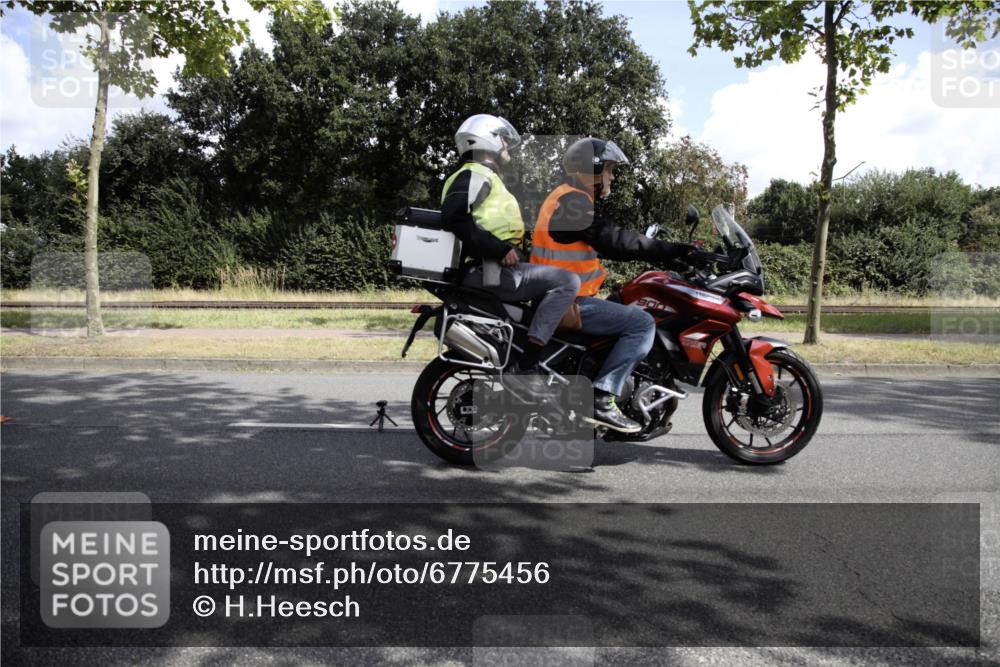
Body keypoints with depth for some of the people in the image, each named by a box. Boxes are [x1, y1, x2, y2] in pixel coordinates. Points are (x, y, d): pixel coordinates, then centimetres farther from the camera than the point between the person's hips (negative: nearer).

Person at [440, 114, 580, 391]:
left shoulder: (486, 177, 27)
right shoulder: (475, 174, -5)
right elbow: (453, 216, -22)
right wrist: (500, 249, -23)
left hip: (492, 267, 11)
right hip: (487, 271, -11)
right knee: (567, 281, -20)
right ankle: (525, 365, -25)